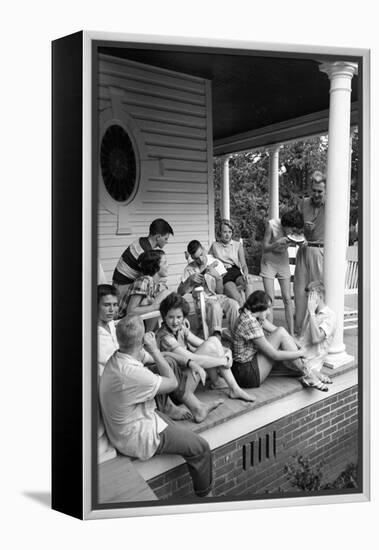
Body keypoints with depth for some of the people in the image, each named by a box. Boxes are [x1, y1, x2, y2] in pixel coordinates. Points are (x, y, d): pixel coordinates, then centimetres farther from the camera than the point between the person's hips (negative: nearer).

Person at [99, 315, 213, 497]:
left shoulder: (115, 359, -7)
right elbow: (172, 383, -20)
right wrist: (154, 350, -20)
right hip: (137, 438, -9)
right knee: (200, 448, 3)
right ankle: (204, 494, 23)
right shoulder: (132, 374, -37)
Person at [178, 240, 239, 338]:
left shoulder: (216, 263, 4)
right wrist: (190, 279, -15)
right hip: (203, 300, -2)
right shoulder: (190, 269, 3)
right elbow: (180, 292, 0)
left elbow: (220, 291, 0)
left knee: (233, 304, -31)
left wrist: (218, 277, -18)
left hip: (218, 297, 2)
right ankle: (216, 336, -42)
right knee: (214, 306, -37)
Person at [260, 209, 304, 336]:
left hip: (283, 262, 3)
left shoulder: (294, 229, -14)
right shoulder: (272, 225, -23)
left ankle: (291, 334, 4)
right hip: (269, 262, -3)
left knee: (287, 299, -1)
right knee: (270, 299, -10)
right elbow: (264, 248, -16)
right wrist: (278, 243, -34)